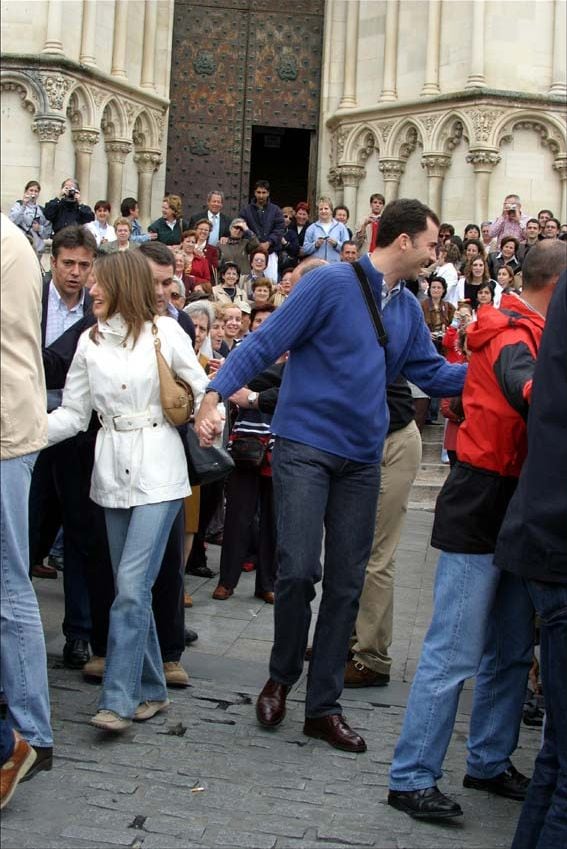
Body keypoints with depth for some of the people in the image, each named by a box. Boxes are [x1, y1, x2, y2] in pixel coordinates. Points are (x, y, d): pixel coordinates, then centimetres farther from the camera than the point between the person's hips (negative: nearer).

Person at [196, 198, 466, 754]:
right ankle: (281, 677, 16)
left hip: (361, 458, 6)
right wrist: (215, 394, -21)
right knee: (299, 570, -12)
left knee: (346, 584, 6)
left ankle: (323, 706, 17)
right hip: (306, 446, -6)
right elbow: (266, 342, -11)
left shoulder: (407, 308, 11)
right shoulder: (331, 282, -10)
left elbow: (435, 373, 18)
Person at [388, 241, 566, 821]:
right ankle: (410, 779, 2)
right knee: (455, 653, -6)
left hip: (518, 510, 10)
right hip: (481, 509, -10)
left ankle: (490, 763, 27)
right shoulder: (512, 335, -15)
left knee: (512, 651, 15)